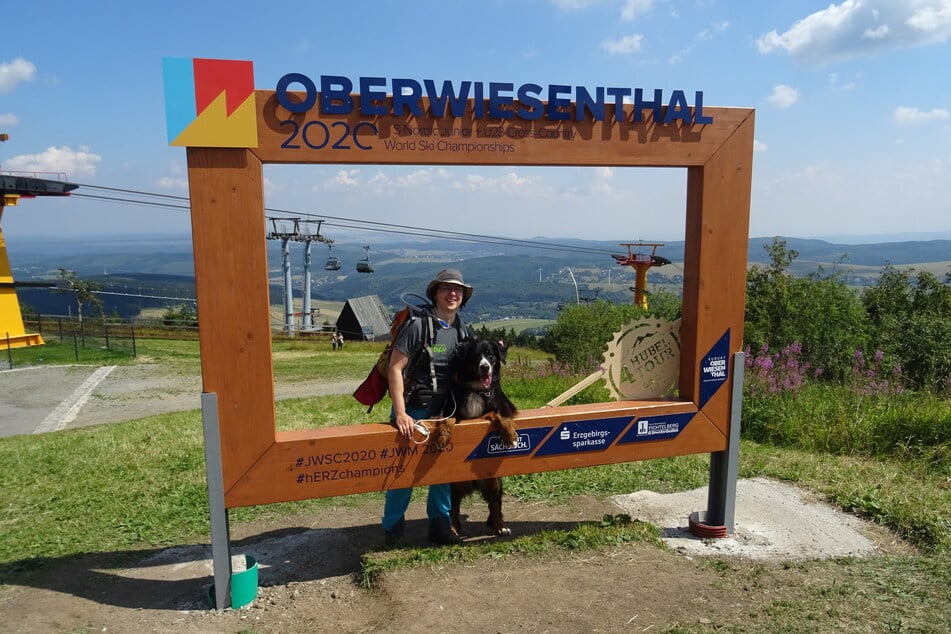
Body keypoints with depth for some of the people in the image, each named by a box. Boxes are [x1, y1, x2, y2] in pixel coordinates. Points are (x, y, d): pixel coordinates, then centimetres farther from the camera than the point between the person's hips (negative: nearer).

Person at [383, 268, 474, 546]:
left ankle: (440, 524, 27)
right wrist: (400, 413, -21)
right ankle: (392, 528, 21)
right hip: (413, 410, -5)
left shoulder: (462, 330, 5)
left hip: (445, 411, 6)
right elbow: (395, 368, -17)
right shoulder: (418, 325, -14)